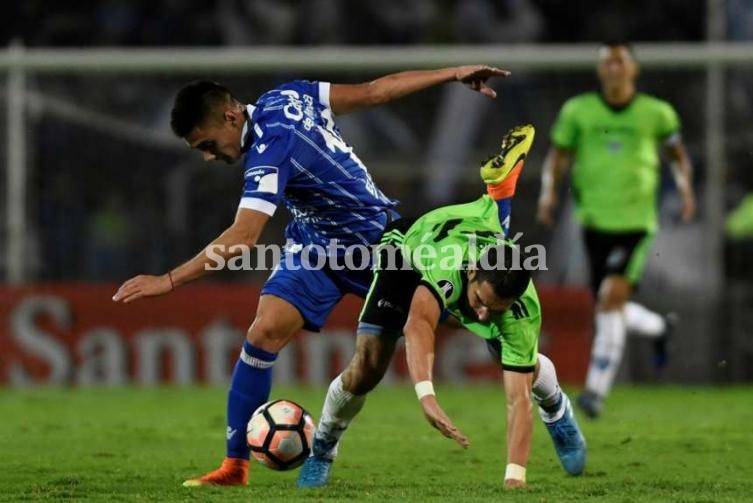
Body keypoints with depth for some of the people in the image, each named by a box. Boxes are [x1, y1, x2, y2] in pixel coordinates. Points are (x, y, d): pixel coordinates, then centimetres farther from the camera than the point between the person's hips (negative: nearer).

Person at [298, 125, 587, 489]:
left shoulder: (521, 312, -39)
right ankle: (321, 451, 12)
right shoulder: (449, 262, -49)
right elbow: (417, 325, -64)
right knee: (367, 366, -16)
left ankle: (556, 409, 38)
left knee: (525, 368, -1)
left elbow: (518, 399, -41)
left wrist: (515, 476, -53)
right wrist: (427, 395, -81)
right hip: (410, 249, -2)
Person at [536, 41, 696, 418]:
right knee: (610, 311, 9)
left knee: (611, 298, -20)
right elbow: (558, 156, 8)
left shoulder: (655, 112, 1)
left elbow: (676, 152, 15)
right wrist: (548, 194, -8)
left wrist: (685, 187, -1)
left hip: (636, 222, -3)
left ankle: (597, 390, -19)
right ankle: (659, 328, 43)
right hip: (595, 221, 3)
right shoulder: (578, 111, 2)